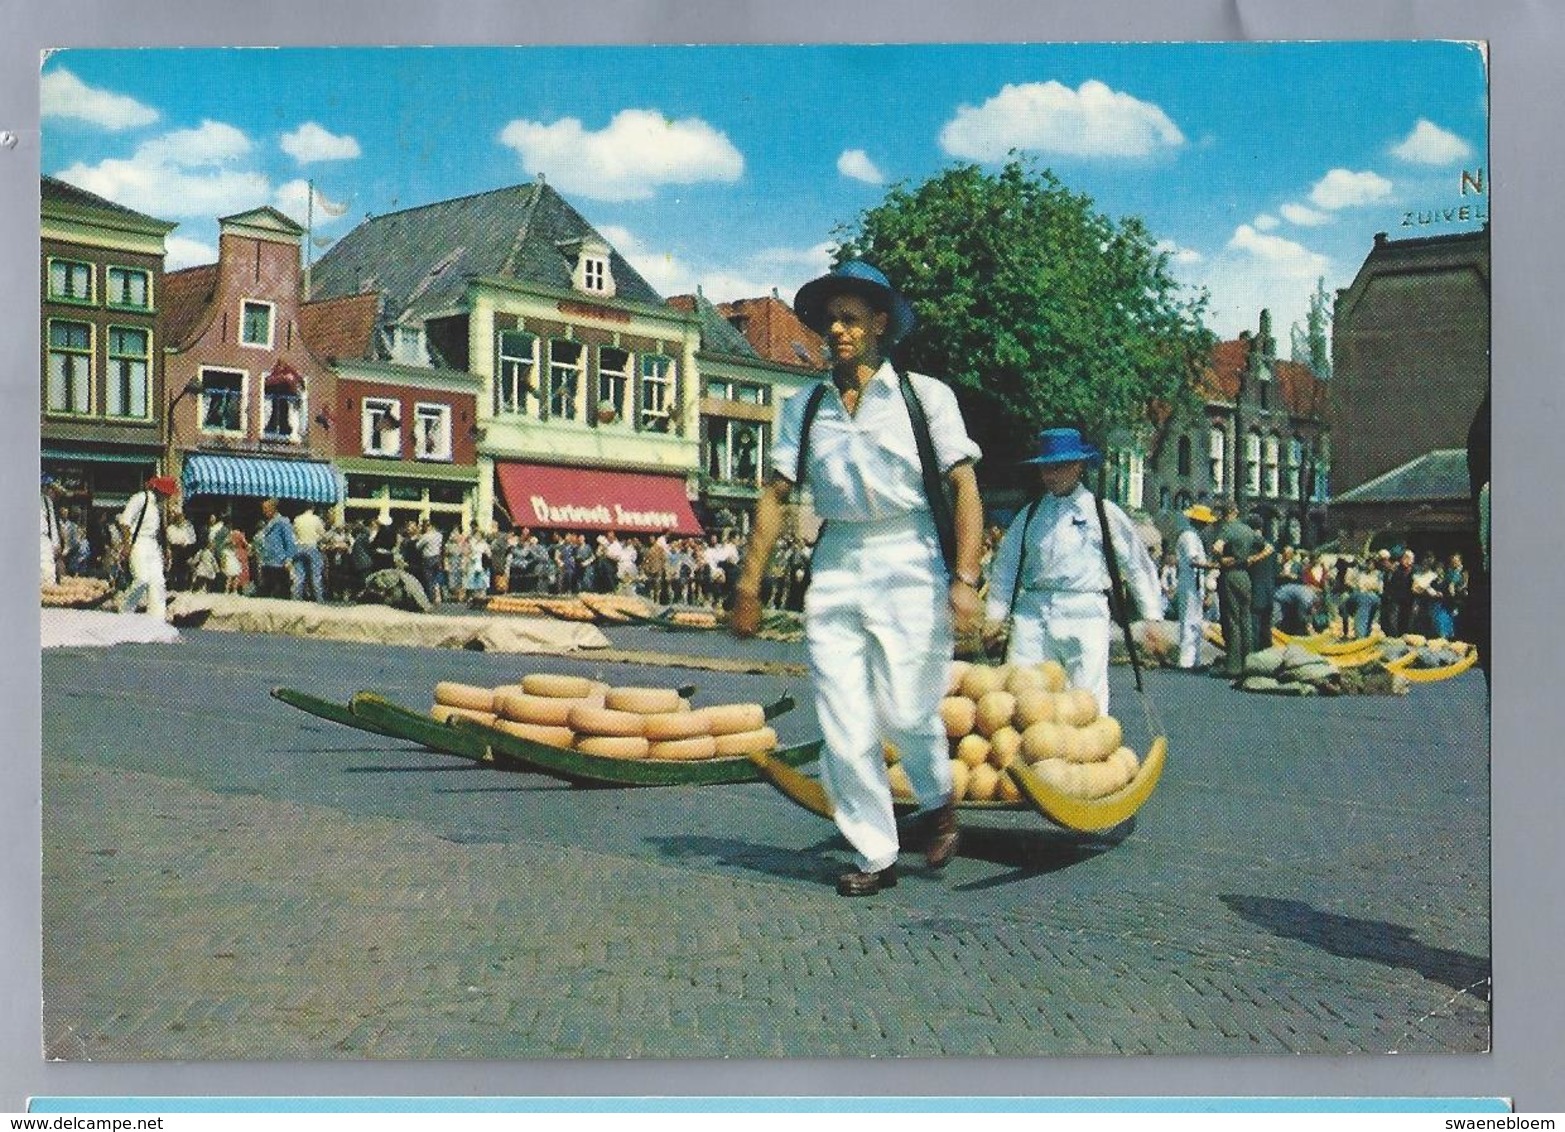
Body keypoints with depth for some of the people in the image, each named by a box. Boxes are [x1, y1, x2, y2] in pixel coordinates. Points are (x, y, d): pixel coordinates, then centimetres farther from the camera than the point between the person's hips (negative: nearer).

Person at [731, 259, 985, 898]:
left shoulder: (925, 396, 1)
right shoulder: (805, 408, 10)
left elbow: (964, 486, -4)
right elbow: (775, 495, 10)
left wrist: (965, 578, -14)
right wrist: (748, 585, 6)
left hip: (910, 564, -3)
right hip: (836, 567, 4)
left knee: (906, 714, -6)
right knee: (844, 729, 1)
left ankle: (937, 803, 28)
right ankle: (874, 857, 16)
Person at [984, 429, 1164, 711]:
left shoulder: (1103, 513, 5)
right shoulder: (1030, 515, 12)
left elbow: (1136, 564, 9)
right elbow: (1007, 564, 16)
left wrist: (1152, 616, 8)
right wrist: (995, 614, 12)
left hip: (1085, 614, -2)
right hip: (1032, 611, 2)